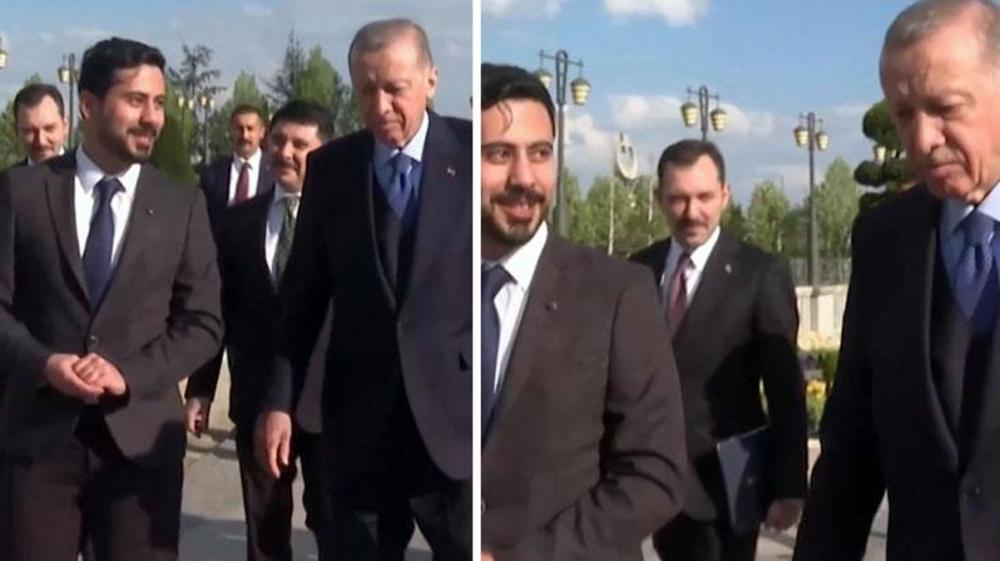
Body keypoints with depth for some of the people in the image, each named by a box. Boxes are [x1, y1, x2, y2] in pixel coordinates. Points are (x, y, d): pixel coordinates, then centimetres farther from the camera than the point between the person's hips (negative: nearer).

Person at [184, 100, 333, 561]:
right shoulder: (238, 221, 7)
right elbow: (220, 308, 7)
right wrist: (201, 388, 5)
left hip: (329, 396, -3)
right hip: (257, 397, 3)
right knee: (264, 524, 13)